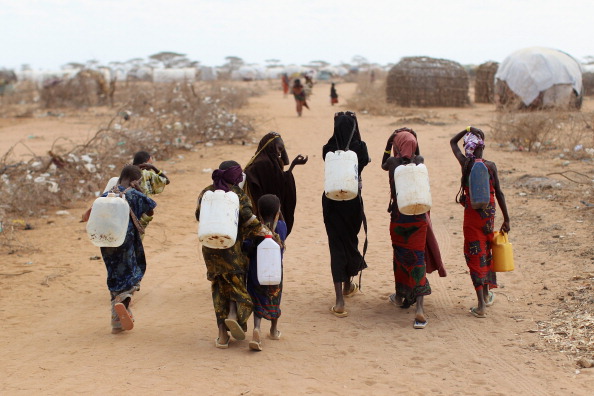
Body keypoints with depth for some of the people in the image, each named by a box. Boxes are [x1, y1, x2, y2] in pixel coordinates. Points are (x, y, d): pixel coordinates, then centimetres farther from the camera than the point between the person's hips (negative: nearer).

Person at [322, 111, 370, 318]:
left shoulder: (328, 149, -9)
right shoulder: (359, 147, -11)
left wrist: (339, 124, 11)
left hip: (332, 202, 0)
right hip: (353, 202, 0)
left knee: (337, 246, 1)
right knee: (351, 240, 21)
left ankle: (339, 300, -9)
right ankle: (348, 285, 42)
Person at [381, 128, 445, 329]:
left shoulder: (393, 162, -5)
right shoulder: (420, 161, -1)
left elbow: (383, 164, 19)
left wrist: (389, 141, 17)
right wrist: (413, 139, 17)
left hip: (398, 217, 0)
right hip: (419, 217, 0)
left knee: (399, 256, 19)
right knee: (418, 258, -2)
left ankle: (400, 296, 38)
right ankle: (419, 307, -14)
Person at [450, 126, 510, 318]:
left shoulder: (465, 163, -6)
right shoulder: (490, 166, -7)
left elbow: (452, 142, 12)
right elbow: (499, 193, -5)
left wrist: (468, 129, 6)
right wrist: (506, 219, 1)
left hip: (471, 215, -1)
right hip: (488, 214, 1)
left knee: (475, 256, 2)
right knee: (485, 252, 19)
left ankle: (481, 304, -3)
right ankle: (486, 294, 33)